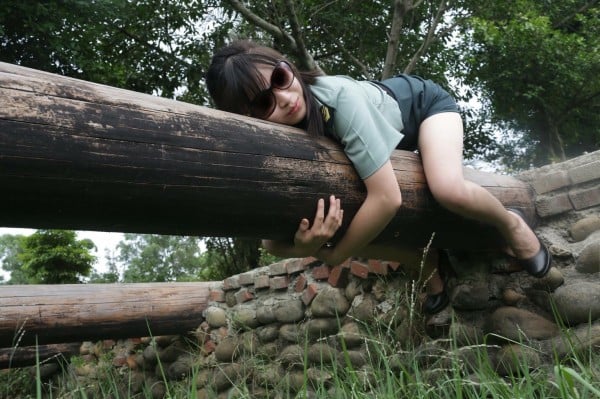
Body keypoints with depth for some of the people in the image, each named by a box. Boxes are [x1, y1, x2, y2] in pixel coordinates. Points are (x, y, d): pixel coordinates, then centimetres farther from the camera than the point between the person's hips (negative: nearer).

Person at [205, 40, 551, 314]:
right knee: (363, 227, -8)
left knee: (449, 191, -32)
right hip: (388, 134, 5)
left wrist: (336, 255, -32)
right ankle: (430, 268, 20)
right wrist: (303, 248, -47)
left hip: (423, 102, -4)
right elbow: (272, 240, -25)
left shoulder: (340, 98, -42)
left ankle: (512, 225, 3)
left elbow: (387, 197, -44)